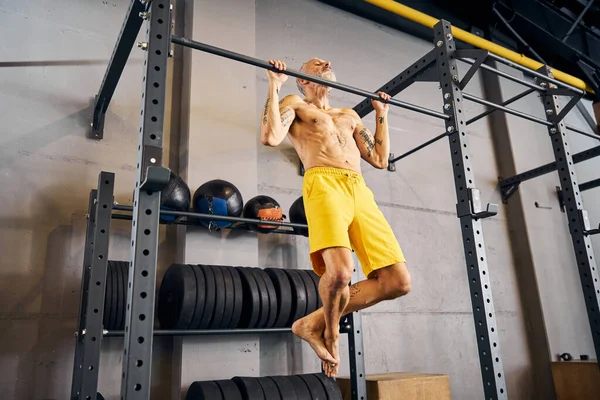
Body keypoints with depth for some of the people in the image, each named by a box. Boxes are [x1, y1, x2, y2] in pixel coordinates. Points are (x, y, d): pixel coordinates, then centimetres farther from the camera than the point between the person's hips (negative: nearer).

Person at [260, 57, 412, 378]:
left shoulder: (349, 115, 34)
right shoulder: (294, 104, 19)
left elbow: (380, 160, 29)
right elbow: (270, 137, -2)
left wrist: (382, 113, 33)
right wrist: (274, 85, 5)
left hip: (360, 191, 6)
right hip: (323, 185, -6)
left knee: (398, 281, -5)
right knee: (340, 271, -31)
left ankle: (313, 323, 6)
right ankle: (330, 334, 4)